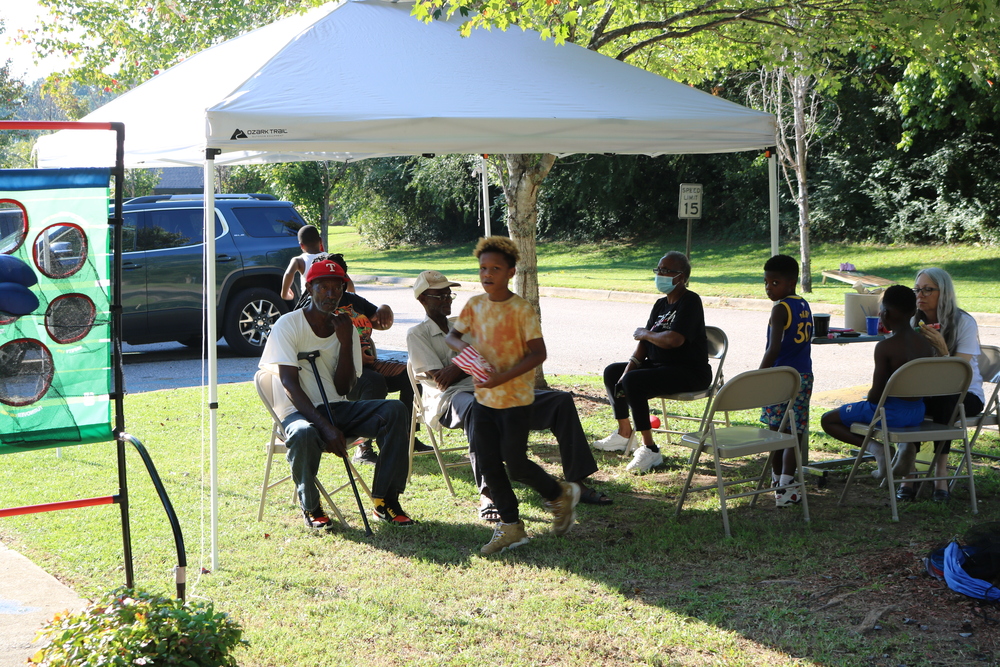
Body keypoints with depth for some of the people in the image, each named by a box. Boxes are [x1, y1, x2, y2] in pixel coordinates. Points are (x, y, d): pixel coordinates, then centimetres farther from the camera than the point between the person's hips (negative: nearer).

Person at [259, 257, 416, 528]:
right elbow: (290, 384, -16)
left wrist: (346, 341, -12)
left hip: (337, 409, 5)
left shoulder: (345, 328, 8)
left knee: (394, 410, -20)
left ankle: (385, 501, -16)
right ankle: (310, 507, -11)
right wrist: (325, 426, -28)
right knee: (303, 434, -40)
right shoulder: (288, 325, -6)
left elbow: (343, 389, 0)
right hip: (298, 411, -5)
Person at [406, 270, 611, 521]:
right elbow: (438, 377, -6)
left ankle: (577, 483, -12)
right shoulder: (417, 334, 9)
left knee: (561, 400, -8)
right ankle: (488, 495, -51)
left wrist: (458, 367, -6)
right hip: (450, 399, -6)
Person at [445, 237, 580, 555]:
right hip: (484, 397, 6)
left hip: (515, 398, -6)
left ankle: (560, 495, 22)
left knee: (515, 463, -5)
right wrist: (461, 346, -11)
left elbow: (538, 353, -16)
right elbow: (451, 335, 14)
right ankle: (510, 525, 18)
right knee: (489, 465, 6)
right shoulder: (475, 305, 3)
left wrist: (503, 377, -25)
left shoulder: (522, 309, -14)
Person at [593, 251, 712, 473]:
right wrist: (628, 370, -6)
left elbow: (674, 340, -30)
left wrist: (645, 333, -11)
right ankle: (625, 433, 27)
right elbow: (644, 344, 9)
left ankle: (650, 449, -26)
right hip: (661, 367, 10)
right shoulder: (661, 305, 13)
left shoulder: (690, 302, -15)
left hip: (691, 373, -10)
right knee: (612, 372, 16)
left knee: (633, 382, -30)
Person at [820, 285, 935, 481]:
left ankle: (872, 446, -10)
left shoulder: (885, 347, -20)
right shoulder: (926, 345, -1)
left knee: (828, 420, 8)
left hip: (891, 412, -7)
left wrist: (870, 397, 4)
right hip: (917, 413, 7)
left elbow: (876, 394, -20)